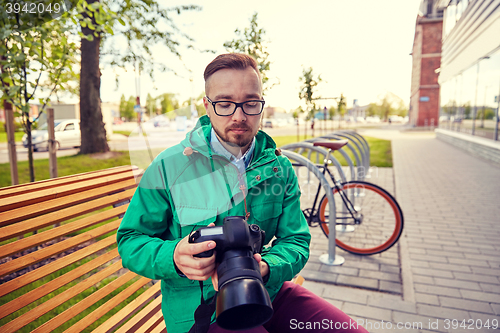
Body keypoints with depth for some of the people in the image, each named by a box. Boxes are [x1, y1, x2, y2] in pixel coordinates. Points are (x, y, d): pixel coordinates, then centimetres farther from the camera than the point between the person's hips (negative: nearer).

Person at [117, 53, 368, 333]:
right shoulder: (169, 166, -8)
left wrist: (265, 269, -21)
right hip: (200, 306, -2)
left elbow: (296, 240, 2)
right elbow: (130, 240, -2)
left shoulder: (280, 167, 1)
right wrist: (173, 257, -24)